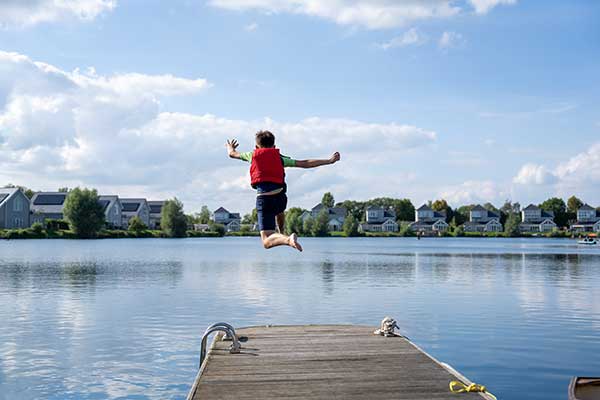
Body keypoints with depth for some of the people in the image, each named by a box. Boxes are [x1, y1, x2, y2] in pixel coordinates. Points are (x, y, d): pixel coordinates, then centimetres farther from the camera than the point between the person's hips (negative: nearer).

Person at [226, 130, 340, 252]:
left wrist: (230, 147, 55)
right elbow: (305, 164, 10)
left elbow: (232, 154, 30)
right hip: (280, 197, 3)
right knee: (279, 210, 43)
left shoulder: (252, 155, 13)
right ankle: (281, 233, 64)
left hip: (264, 199, -3)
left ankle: (287, 239, -36)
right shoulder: (279, 158, 15)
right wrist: (329, 161, 15)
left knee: (267, 242, -9)